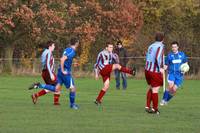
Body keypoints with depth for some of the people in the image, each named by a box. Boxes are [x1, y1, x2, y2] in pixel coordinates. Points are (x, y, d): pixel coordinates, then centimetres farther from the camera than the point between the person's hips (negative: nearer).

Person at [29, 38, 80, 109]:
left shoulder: (67, 49, 15)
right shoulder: (72, 51, -14)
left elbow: (62, 59, 27)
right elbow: (62, 60, -25)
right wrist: (63, 71, -20)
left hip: (60, 71, 8)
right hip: (65, 72, -8)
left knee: (56, 89, 6)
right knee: (73, 88, 4)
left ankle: (39, 85, 0)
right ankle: (72, 104, 14)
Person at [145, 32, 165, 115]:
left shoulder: (151, 46, 14)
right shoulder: (160, 46, -10)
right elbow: (158, 57, -24)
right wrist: (161, 67, -25)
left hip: (147, 70, 8)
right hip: (155, 71, -8)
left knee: (151, 88, 20)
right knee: (155, 90, -2)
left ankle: (147, 106, 19)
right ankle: (155, 109, 1)